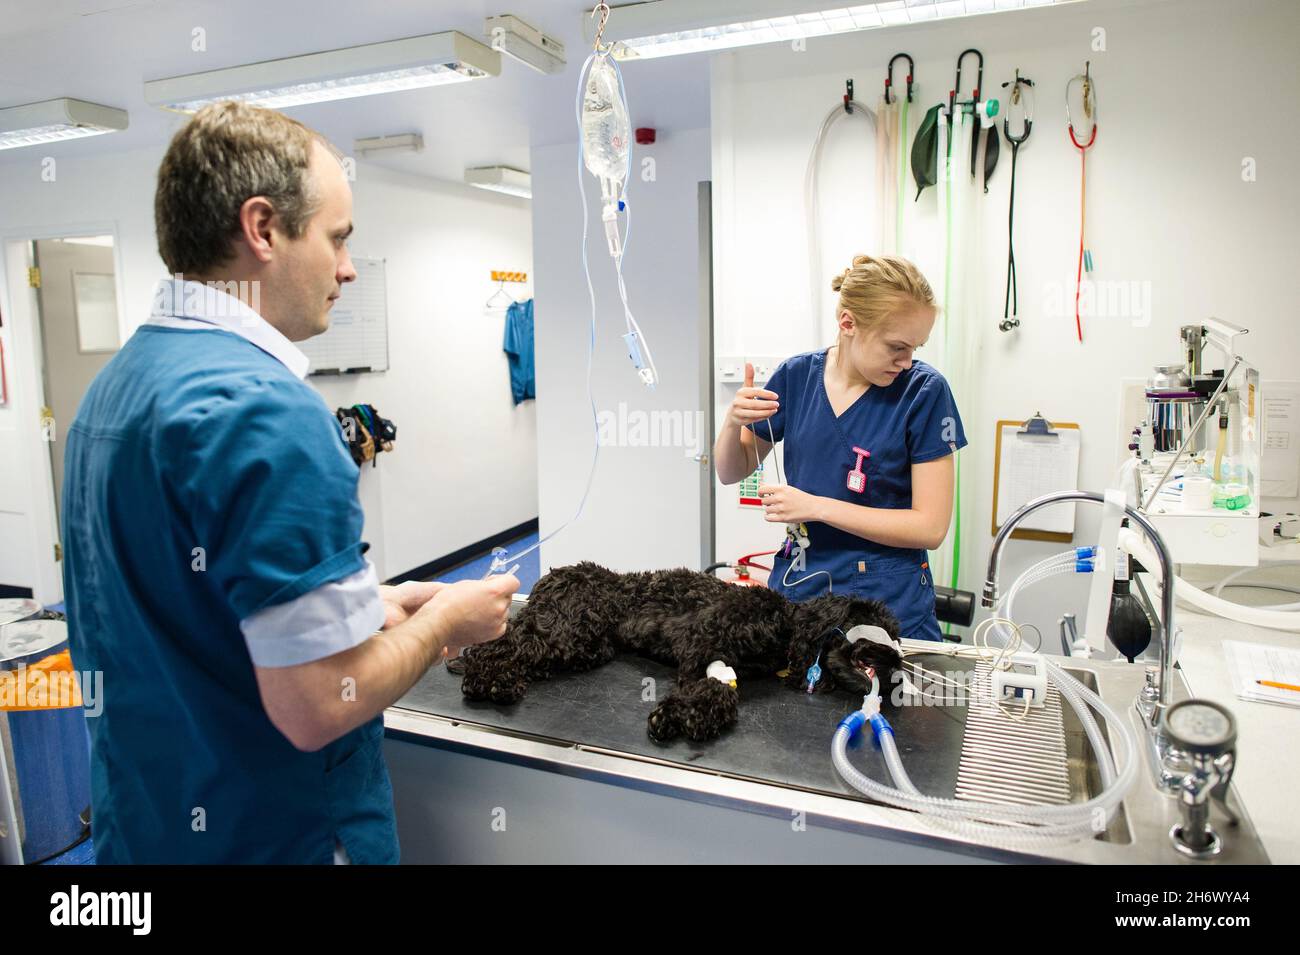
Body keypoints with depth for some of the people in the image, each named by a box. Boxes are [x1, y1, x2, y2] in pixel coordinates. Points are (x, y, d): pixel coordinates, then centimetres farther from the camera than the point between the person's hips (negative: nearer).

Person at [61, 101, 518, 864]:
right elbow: (320, 706, -27)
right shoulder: (266, 409, -27)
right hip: (275, 834, -8)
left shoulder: (116, 384, 3)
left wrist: (362, 607, 6)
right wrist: (446, 620, -10)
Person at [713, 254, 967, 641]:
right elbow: (731, 472, 8)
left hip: (890, 605, -3)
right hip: (796, 589, 3)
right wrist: (734, 423, -13)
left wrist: (816, 507, -19)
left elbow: (930, 526, -14)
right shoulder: (797, 375, -3)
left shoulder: (924, 390, -12)